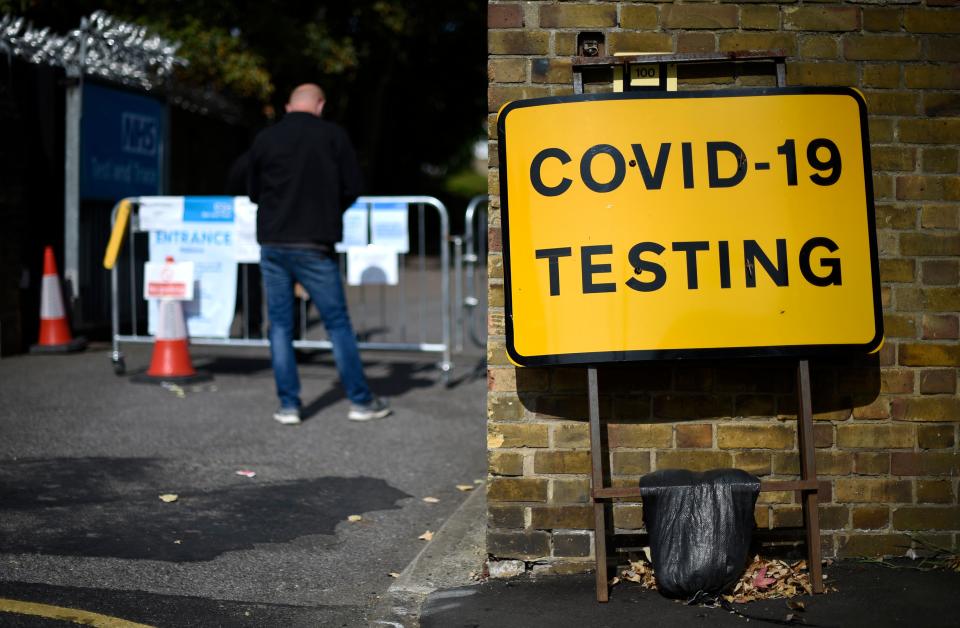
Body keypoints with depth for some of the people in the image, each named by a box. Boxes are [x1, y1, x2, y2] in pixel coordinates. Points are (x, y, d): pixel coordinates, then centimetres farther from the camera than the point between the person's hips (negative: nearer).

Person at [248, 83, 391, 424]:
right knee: (337, 322, 6)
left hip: (273, 244, 2)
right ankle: (361, 400, 10)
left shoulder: (264, 139, 4)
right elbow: (351, 189, -2)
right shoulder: (334, 136, -2)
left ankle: (288, 405, 8)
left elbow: (253, 192, 12)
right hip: (315, 246, -2)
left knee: (280, 325, 9)